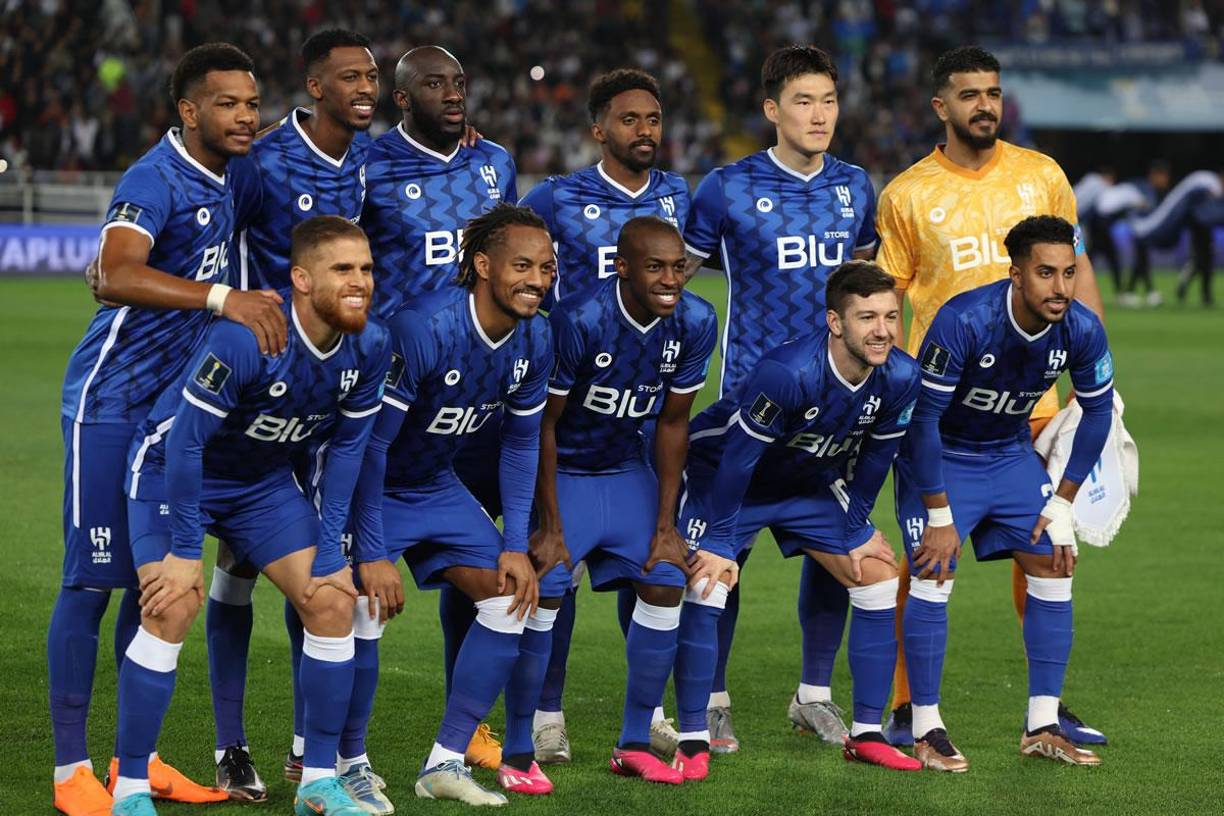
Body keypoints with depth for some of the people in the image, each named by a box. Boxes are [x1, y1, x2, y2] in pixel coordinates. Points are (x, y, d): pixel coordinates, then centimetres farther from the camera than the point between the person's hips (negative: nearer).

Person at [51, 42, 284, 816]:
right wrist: (223, 298, -46)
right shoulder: (156, 180, -19)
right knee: (93, 581, -4)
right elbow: (116, 277, -36)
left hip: (174, 401, 8)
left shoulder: (230, 178, 5)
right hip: (112, 399, -8)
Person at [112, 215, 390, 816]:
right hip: (172, 468, -6)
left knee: (333, 601, -4)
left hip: (265, 480, 6)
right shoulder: (244, 338, -34)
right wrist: (186, 549, -23)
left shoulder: (369, 348, -14)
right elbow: (187, 438, -27)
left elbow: (347, 446, -1)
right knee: (172, 608, -22)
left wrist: (329, 547, -5)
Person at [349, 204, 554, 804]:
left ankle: (445, 763, 2)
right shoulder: (424, 328, -31)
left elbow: (521, 443, 5)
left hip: (434, 485, 7)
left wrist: (516, 545, -1)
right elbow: (370, 440, -27)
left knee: (511, 595, -2)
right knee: (367, 608, -23)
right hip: (370, 486, -7)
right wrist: (371, 553, -26)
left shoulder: (534, 342, -9)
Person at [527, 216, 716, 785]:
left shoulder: (694, 323, -13)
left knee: (666, 583, -6)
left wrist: (665, 525, -3)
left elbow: (672, 424, -2)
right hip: (560, 469, -5)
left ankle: (634, 743, 5)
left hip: (626, 469, 5)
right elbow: (543, 424, -19)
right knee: (544, 593, -17)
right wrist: (550, 527, -17)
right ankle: (518, 751, -6)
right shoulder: (578, 321, -28)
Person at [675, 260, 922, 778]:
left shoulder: (899, 377, -20)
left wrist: (855, 530, 2)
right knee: (705, 585, -22)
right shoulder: (786, 372, -38)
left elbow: (874, 457, -3)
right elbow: (738, 456, -29)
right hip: (723, 472, -6)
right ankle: (693, 742, -12)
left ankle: (865, 735, 8)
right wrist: (718, 540, -24)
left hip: (810, 483, 6)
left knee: (881, 577, -1)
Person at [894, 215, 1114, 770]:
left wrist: (1063, 503, -2)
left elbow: (1097, 412, -1)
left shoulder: (1082, 331, -18)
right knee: (933, 577, -15)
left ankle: (1042, 728, 6)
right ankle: (926, 732, -4)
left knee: (1053, 569, -2)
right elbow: (923, 417, -25)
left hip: (1010, 454, 5)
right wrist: (939, 514, -22)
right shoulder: (964, 321, -32)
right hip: (939, 456, -5)